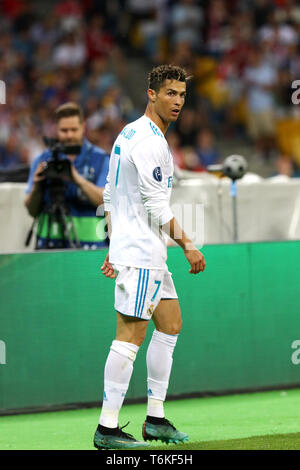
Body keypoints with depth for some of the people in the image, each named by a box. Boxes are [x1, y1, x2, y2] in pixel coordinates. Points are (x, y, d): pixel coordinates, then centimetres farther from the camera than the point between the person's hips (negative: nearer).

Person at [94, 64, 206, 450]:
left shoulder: (128, 134, 16)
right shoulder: (149, 141, -16)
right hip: (140, 253, -11)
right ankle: (107, 429, -8)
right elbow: (157, 205, -19)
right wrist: (187, 245, -15)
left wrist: (114, 246, 21)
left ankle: (155, 419, 17)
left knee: (170, 324, 14)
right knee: (130, 335, -10)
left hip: (149, 253, 11)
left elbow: (110, 196, 20)